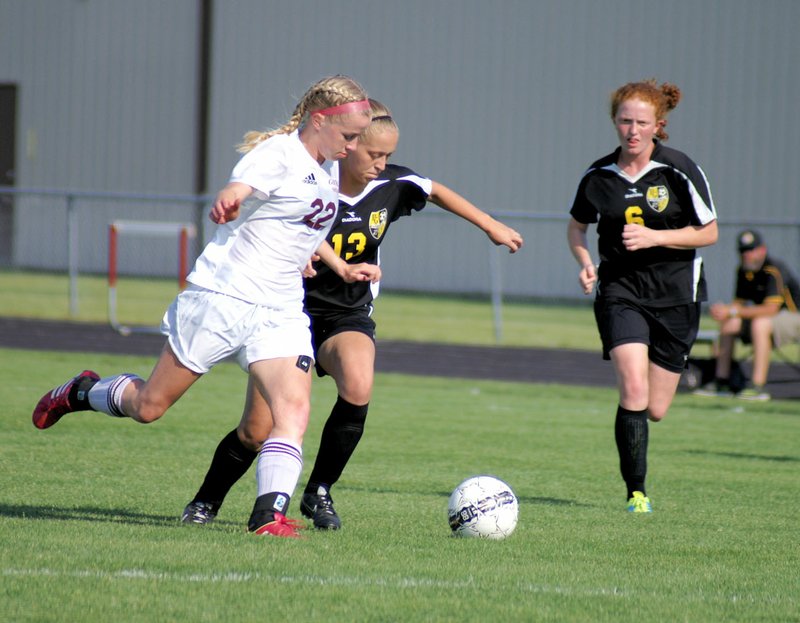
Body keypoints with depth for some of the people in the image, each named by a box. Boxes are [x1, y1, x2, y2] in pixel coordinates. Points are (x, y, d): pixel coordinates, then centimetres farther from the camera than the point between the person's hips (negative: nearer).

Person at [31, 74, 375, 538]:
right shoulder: (278, 153, -14)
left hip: (280, 313, 6)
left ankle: (270, 514, -23)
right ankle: (80, 393, 36)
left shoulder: (330, 169, 11)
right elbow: (238, 188, -35)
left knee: (294, 410, -18)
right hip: (222, 297, -6)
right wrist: (227, 201, -57)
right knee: (149, 406, 6)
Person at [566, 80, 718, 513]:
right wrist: (585, 263, -3)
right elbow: (577, 225, 17)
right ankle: (636, 493, -9)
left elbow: (708, 232, -5)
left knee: (656, 410, 5)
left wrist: (655, 237, -18)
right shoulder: (599, 176, -1)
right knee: (633, 391, -20)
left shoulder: (679, 170, -9)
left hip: (676, 296, 0)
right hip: (620, 293, 0)